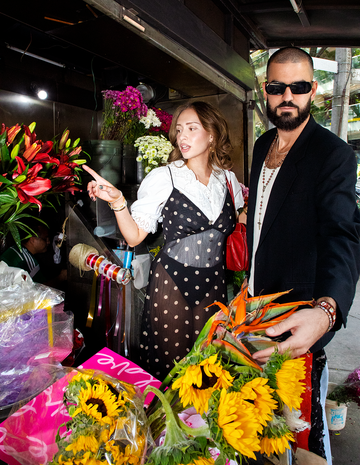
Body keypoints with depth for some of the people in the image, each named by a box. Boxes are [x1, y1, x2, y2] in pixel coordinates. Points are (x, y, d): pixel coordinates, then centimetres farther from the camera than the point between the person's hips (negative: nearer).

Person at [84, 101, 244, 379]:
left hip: (213, 284, 3)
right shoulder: (163, 177, -7)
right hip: (172, 282, -3)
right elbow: (134, 236, -9)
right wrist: (117, 201, -22)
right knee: (169, 363, 8)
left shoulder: (228, 179, 4)